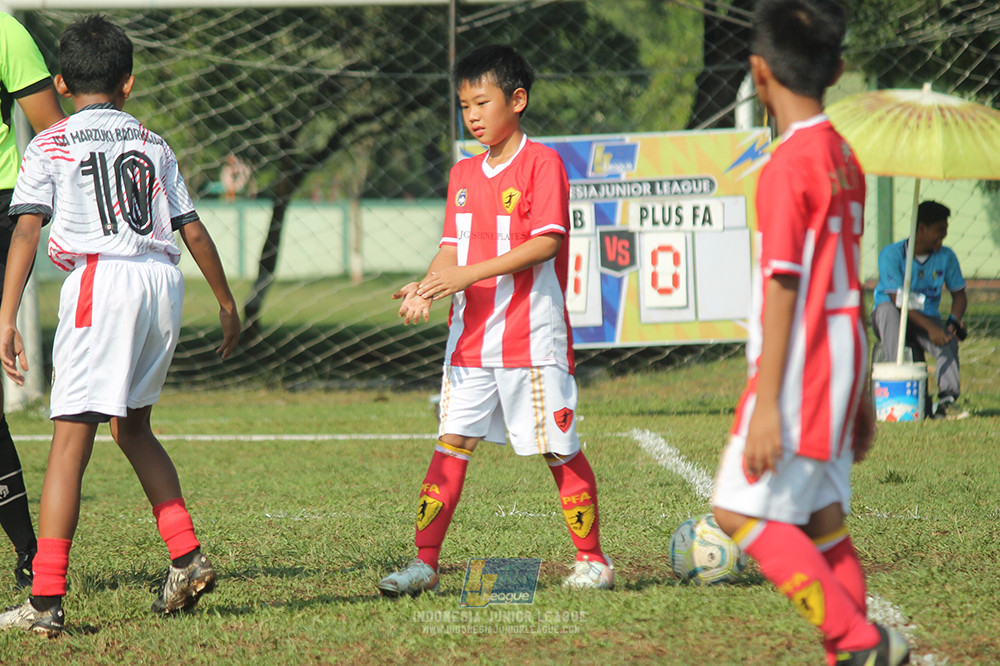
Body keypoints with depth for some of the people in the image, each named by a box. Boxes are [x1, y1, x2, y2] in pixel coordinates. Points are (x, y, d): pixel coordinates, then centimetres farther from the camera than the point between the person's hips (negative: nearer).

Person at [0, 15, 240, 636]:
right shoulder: (155, 146, 19)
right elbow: (193, 228, 19)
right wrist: (227, 302, 29)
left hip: (101, 279, -5)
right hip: (165, 281, 5)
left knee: (71, 440, -8)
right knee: (133, 426, 24)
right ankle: (187, 557, 19)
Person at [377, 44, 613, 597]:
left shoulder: (541, 163, -7)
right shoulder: (463, 174, 15)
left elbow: (547, 241, -16)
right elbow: (453, 249, 13)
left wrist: (469, 275, -21)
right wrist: (428, 287, -9)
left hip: (532, 338, -6)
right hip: (471, 339, 6)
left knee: (559, 451, 0)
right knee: (451, 445, -1)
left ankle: (591, 559, 12)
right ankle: (424, 563, -2)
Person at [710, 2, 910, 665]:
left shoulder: (789, 167, -15)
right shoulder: (844, 159, 11)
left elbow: (783, 287, -19)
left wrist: (765, 404, -19)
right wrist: (860, 391, 22)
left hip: (802, 362, -9)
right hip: (844, 359, 9)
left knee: (740, 508, -8)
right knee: (820, 519, 11)